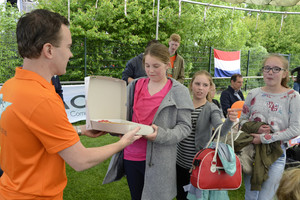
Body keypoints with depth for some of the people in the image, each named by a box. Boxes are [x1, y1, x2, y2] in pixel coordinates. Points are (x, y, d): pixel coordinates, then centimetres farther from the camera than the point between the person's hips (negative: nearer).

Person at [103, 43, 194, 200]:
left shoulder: (178, 91, -3)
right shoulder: (135, 86, 6)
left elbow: (184, 127, -6)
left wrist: (161, 135, -22)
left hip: (158, 159, -3)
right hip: (131, 155, 4)